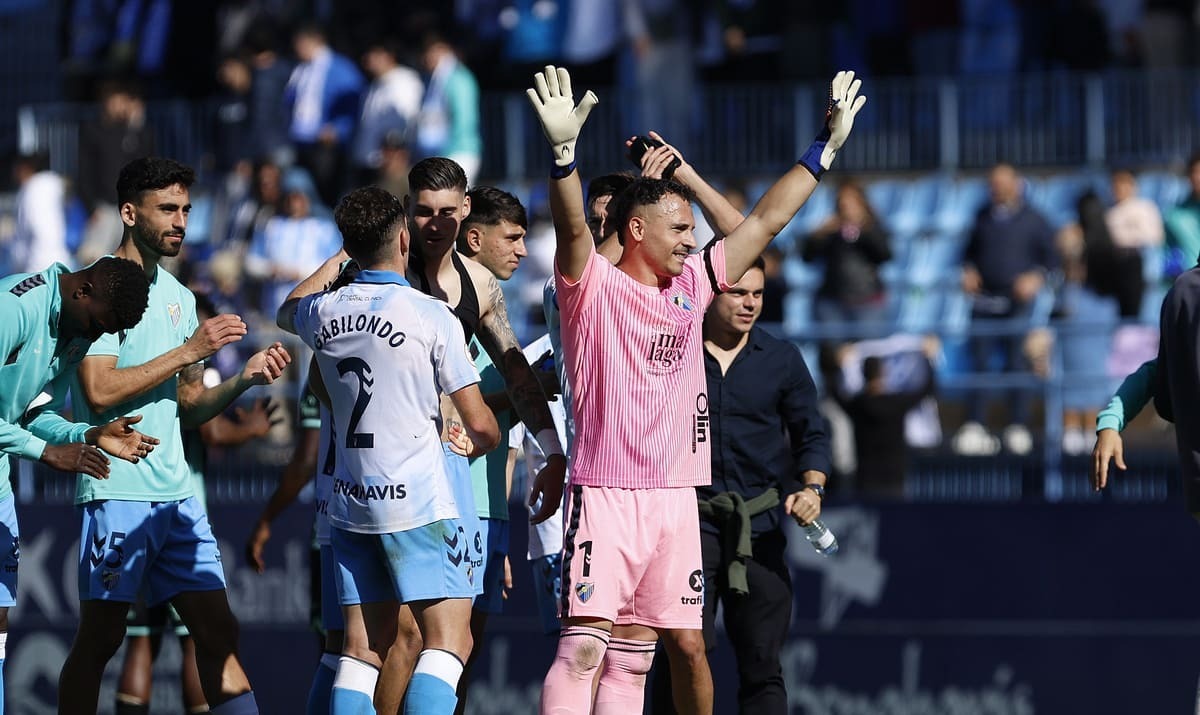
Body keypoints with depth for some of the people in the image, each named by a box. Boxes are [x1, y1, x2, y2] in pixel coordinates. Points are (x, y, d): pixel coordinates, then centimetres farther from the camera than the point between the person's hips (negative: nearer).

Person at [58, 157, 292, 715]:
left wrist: (243, 380, 0)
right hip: (117, 494, -7)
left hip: (177, 495, 7)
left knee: (217, 630, 2)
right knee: (99, 638, -2)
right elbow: (99, 392, -18)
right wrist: (189, 350, -16)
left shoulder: (178, 296, 16)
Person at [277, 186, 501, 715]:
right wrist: (487, 443, 16)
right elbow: (478, 422, -7)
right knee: (447, 639, -7)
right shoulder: (431, 316, -9)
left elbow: (288, 313, 34)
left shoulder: (325, 311, 5)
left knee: (364, 647, 6)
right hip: (420, 501, -5)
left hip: (351, 502, 5)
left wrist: (337, 259, 43)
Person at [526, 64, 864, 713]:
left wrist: (827, 145, 20)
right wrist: (563, 149, -39)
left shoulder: (692, 285, 15)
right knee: (584, 645, -15)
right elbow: (573, 226, -22)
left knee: (685, 642, 8)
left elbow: (766, 220, 20)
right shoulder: (593, 287, -3)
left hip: (677, 498, 7)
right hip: (606, 495, -7)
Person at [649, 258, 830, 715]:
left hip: (760, 524, 2)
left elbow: (810, 434, 11)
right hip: (690, 521, -2)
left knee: (761, 663, 3)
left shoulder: (782, 360, 9)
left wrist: (812, 488, -7)